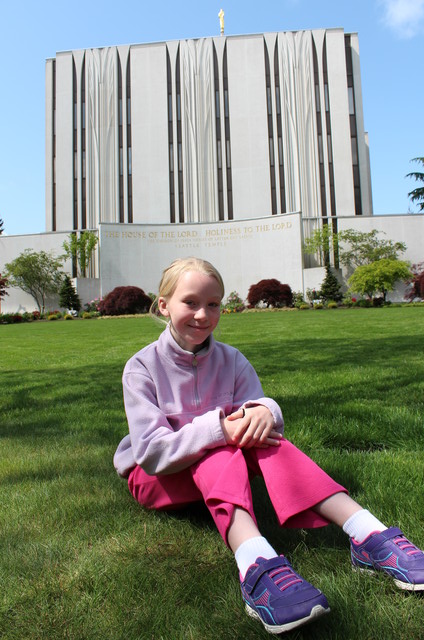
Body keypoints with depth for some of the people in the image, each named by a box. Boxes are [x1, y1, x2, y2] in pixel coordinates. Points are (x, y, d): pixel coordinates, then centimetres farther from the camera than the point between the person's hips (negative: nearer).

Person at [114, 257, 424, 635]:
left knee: (258, 432, -28)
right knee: (219, 451, -33)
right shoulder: (142, 367, -13)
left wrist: (263, 410, -36)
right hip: (157, 478, -2)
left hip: (220, 466, 3)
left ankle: (367, 533, -36)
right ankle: (257, 566, -54)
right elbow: (151, 452, -22)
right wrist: (217, 429, -35)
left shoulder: (231, 361, -2)